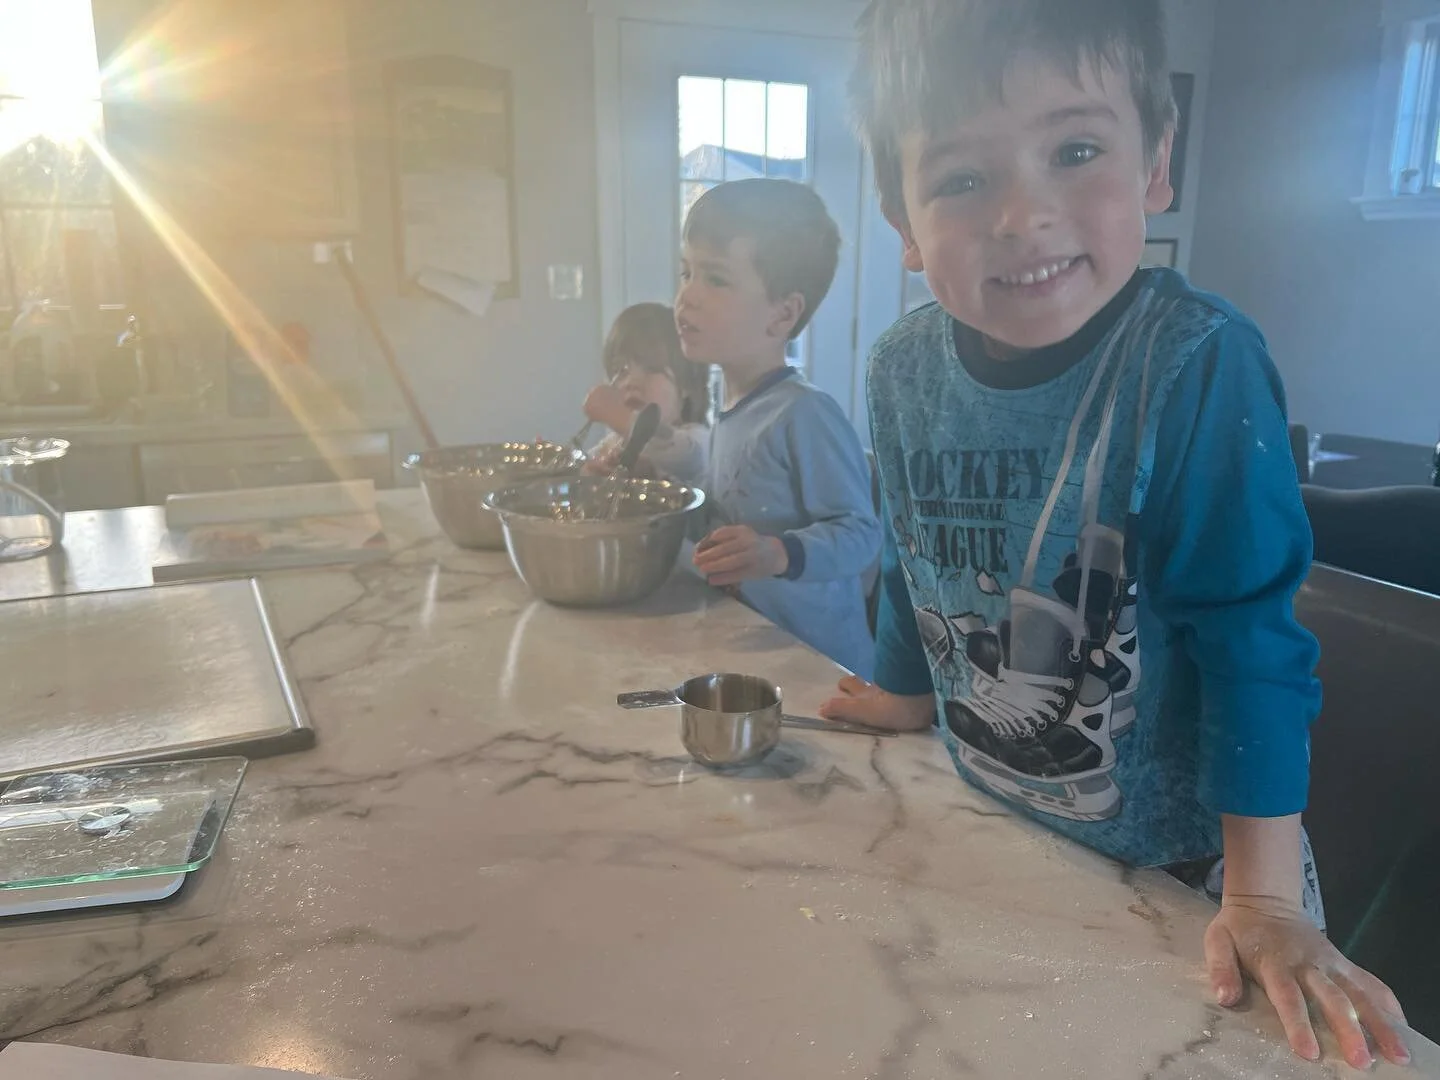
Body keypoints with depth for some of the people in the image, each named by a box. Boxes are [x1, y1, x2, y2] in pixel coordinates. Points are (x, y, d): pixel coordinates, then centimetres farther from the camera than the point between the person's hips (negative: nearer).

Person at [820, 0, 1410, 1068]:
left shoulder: (1198, 361, -25)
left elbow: (1249, 631, -22)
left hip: (1176, 853, -4)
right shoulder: (905, 368, -12)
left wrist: (1263, 899, -19)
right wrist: (909, 693, 17)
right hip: (987, 823, 4)